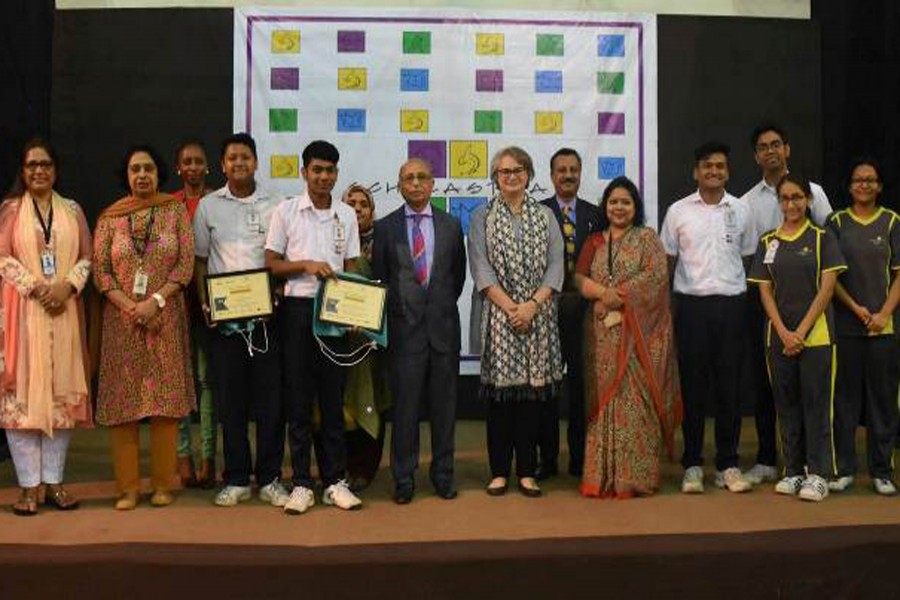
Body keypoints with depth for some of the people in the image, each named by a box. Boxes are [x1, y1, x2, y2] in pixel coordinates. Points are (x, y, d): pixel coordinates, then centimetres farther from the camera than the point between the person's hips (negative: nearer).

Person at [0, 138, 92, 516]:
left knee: (62, 392, 3)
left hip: (64, 310, 2)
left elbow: (86, 257, 7)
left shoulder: (72, 210, 12)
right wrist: (36, 286, -14)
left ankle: (53, 481, 12)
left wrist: (67, 286, -11)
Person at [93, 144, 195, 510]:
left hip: (166, 317, -1)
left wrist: (155, 301, -14)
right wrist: (129, 307, -12)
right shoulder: (110, 218, 7)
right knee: (122, 399, 0)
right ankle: (128, 487, 7)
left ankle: (163, 484, 8)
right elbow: (100, 270, 2)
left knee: (165, 398, -1)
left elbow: (186, 264, -3)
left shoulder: (175, 212, 4)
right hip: (121, 319, 1)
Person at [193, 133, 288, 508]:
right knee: (229, 398, 5)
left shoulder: (274, 205, 6)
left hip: (266, 312, 0)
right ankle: (236, 480, 15)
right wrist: (204, 303, -2)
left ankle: (269, 478, 11)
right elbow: (200, 259, 10)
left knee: (270, 396, 1)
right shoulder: (208, 206, 8)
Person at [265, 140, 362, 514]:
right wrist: (306, 264, -14)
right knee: (298, 398, 2)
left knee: (333, 398, 6)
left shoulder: (347, 215, 9)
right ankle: (302, 483, 9)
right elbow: (272, 264, 2)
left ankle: (335, 481, 14)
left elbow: (351, 269, 10)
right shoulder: (286, 211, 2)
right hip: (298, 308, -2)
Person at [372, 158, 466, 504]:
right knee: (405, 404, 1)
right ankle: (404, 478, 11)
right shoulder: (385, 227, 4)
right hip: (404, 326, -1)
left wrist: (443, 306, 9)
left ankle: (443, 474, 18)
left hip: (443, 324, 2)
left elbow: (459, 273, 14)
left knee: (444, 403, 7)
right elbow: (378, 277, 7)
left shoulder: (451, 225, 9)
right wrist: (395, 310, 2)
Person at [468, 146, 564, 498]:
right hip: (497, 314, -1)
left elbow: (556, 265, 3)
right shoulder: (482, 216, 6)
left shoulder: (544, 216, 11)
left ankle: (527, 472, 11)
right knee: (499, 391, 0)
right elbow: (481, 268, -2)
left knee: (532, 390, 2)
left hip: (538, 315, 2)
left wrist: (532, 305, -11)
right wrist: (510, 307, -12)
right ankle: (499, 471, 9)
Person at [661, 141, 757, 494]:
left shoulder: (741, 210, 8)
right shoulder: (678, 211, 4)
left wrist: (739, 290, 6)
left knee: (729, 386, 5)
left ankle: (727, 464, 15)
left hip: (731, 305, 1)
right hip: (692, 305, -1)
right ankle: (692, 465, 12)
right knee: (693, 386, 2)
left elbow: (749, 258, 14)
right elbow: (667, 261, 7)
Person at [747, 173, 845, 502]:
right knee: (787, 404, 8)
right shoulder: (768, 242, 9)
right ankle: (793, 471, 18)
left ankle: (818, 474, 6)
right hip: (779, 335, 3)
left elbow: (826, 289, -5)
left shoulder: (822, 238, 1)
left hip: (816, 334, -3)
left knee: (816, 403, -1)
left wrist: (801, 331, -11)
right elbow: (765, 291, 5)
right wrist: (783, 332, -6)